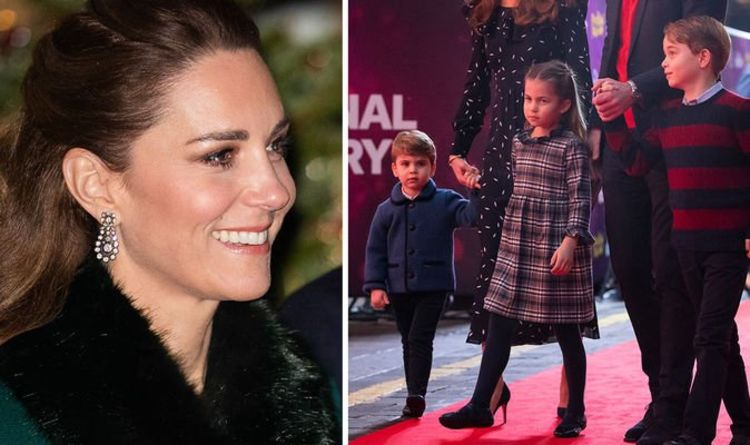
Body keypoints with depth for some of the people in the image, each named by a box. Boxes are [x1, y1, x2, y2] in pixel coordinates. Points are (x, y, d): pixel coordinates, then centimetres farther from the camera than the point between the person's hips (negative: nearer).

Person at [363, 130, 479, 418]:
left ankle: (416, 395, -9)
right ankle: (415, 397, 22)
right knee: (409, 343, 12)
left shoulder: (444, 201, -3)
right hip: (399, 288, 3)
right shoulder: (387, 210, 2)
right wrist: (375, 285, -3)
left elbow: (470, 216, -16)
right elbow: (375, 250, 4)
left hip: (433, 286, -3)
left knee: (420, 339, -11)